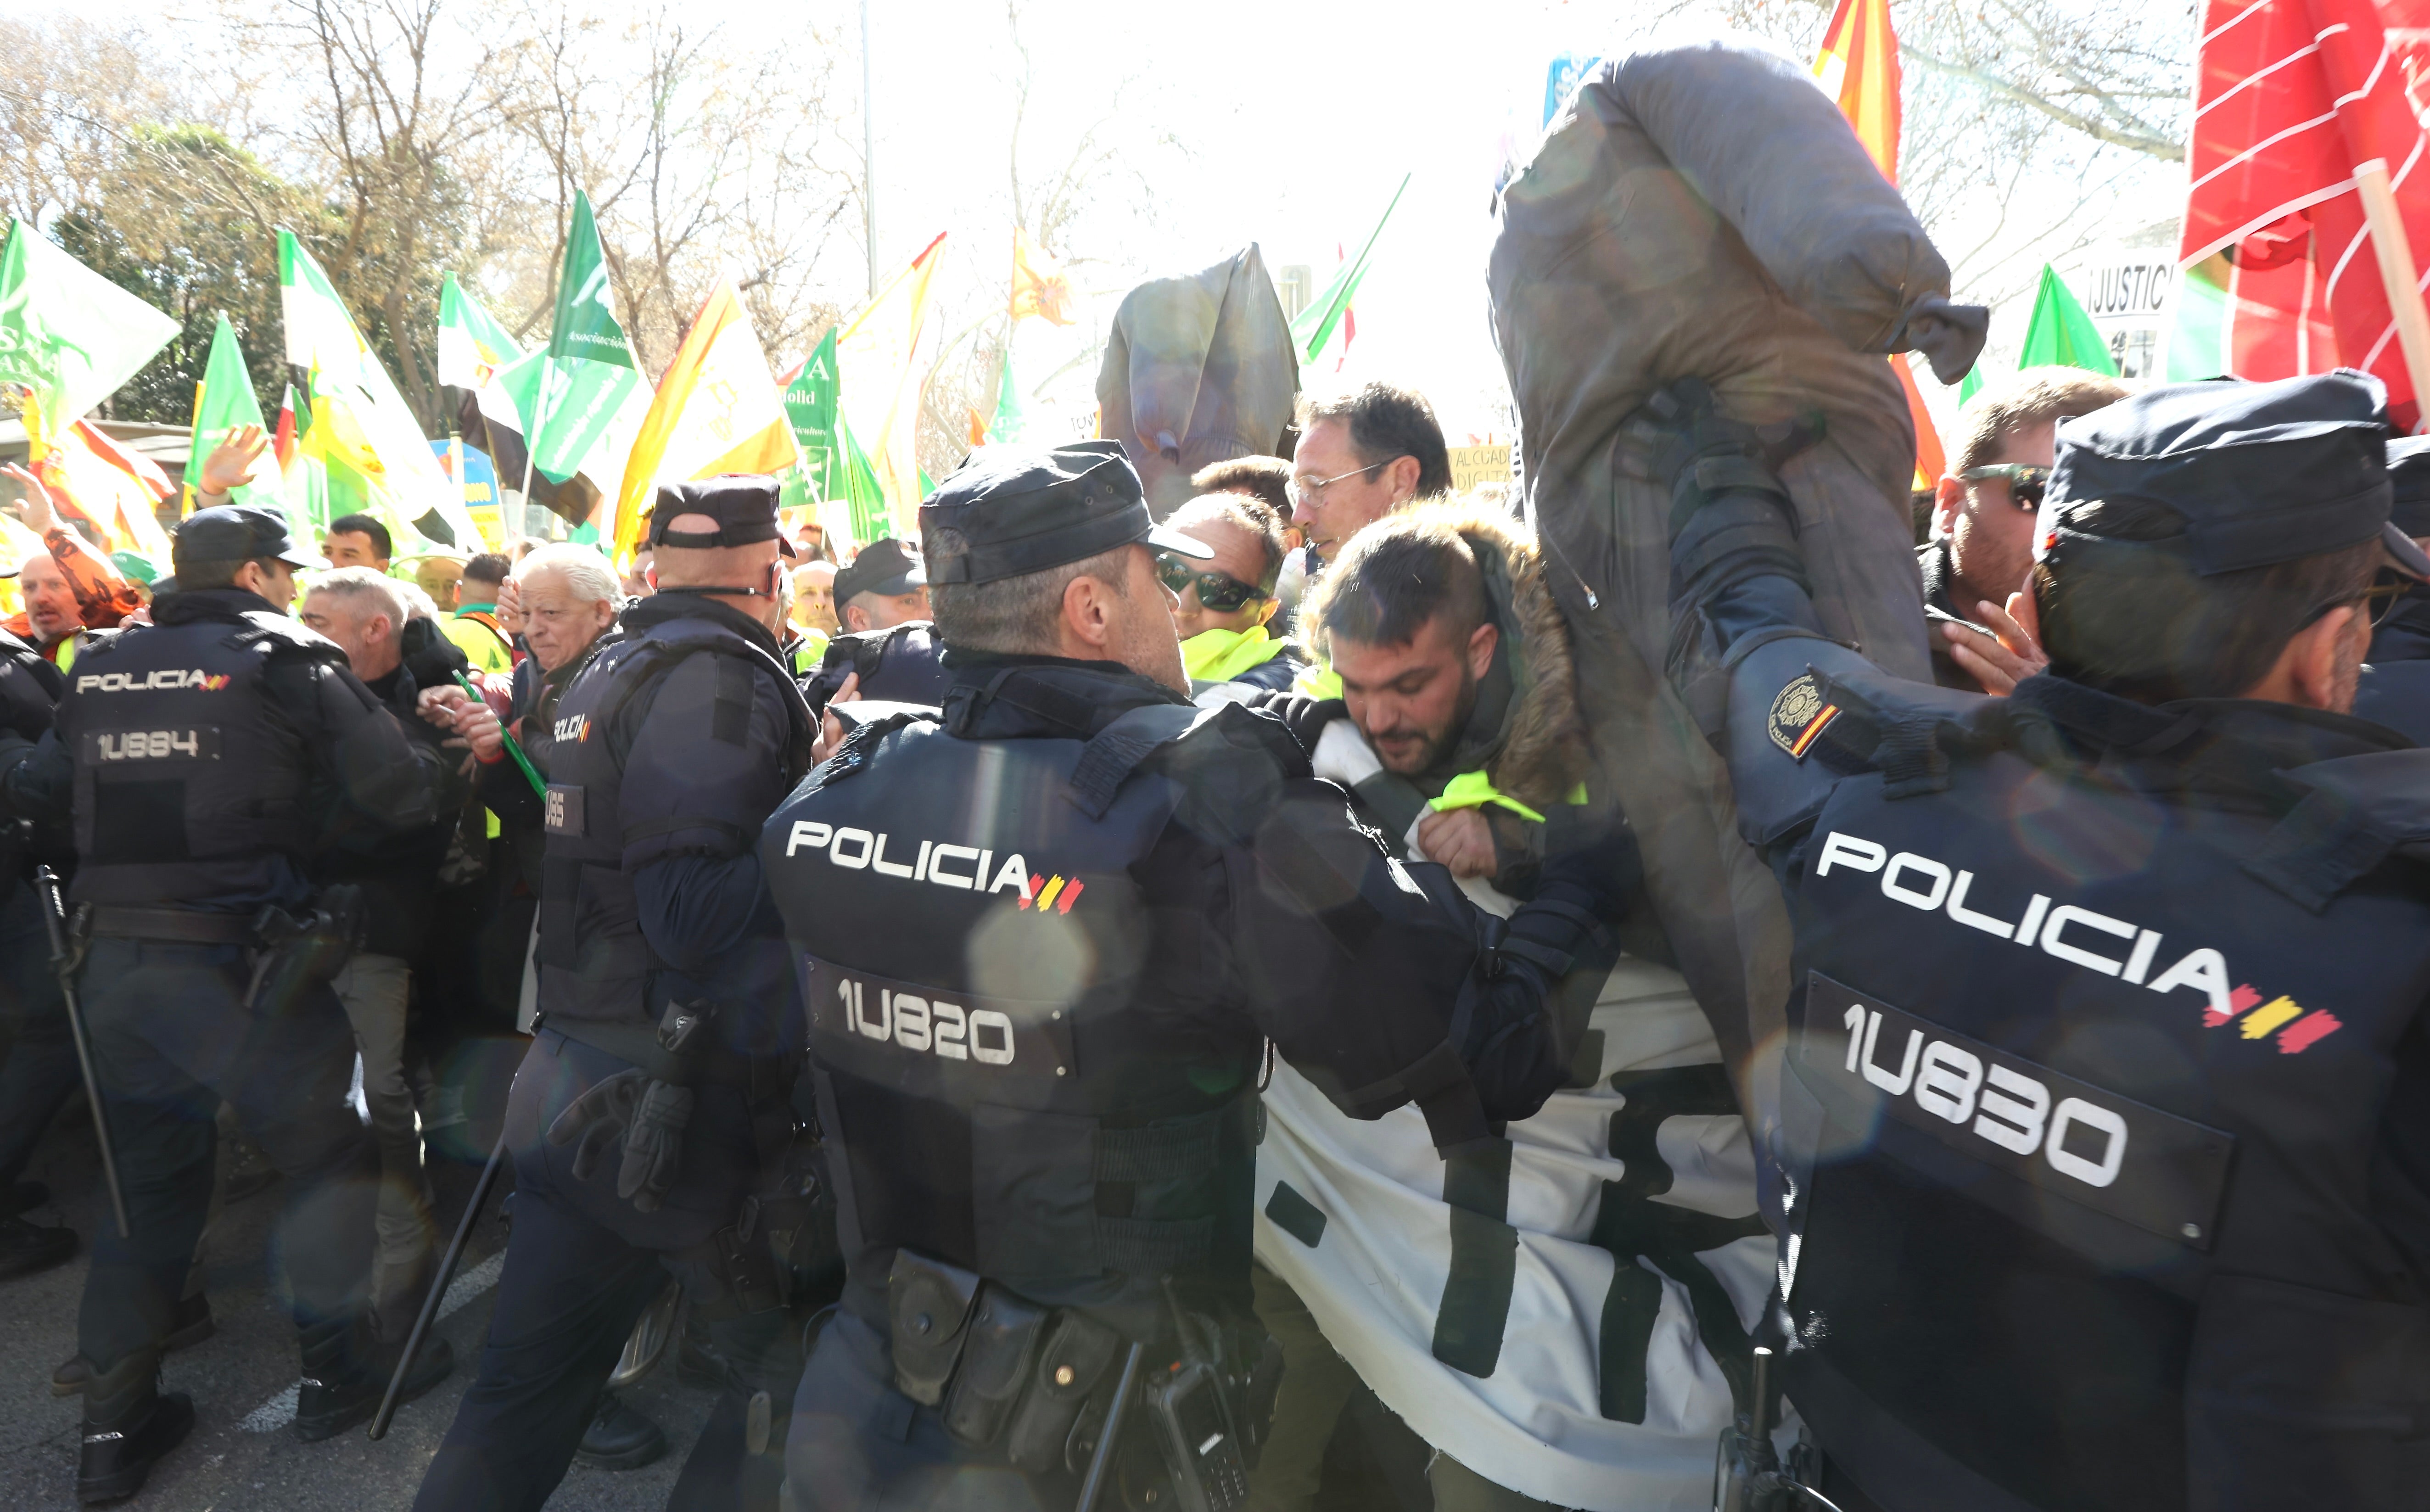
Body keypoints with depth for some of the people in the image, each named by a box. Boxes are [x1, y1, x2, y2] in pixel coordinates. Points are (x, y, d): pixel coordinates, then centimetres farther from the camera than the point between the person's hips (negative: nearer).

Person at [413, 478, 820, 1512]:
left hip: (566, 1085, 9)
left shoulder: (603, 674, 13)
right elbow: (694, 910, -25)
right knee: (788, 1366, 9)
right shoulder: (722, 677, -15)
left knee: (524, 1394, 19)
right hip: (677, 1108, -9)